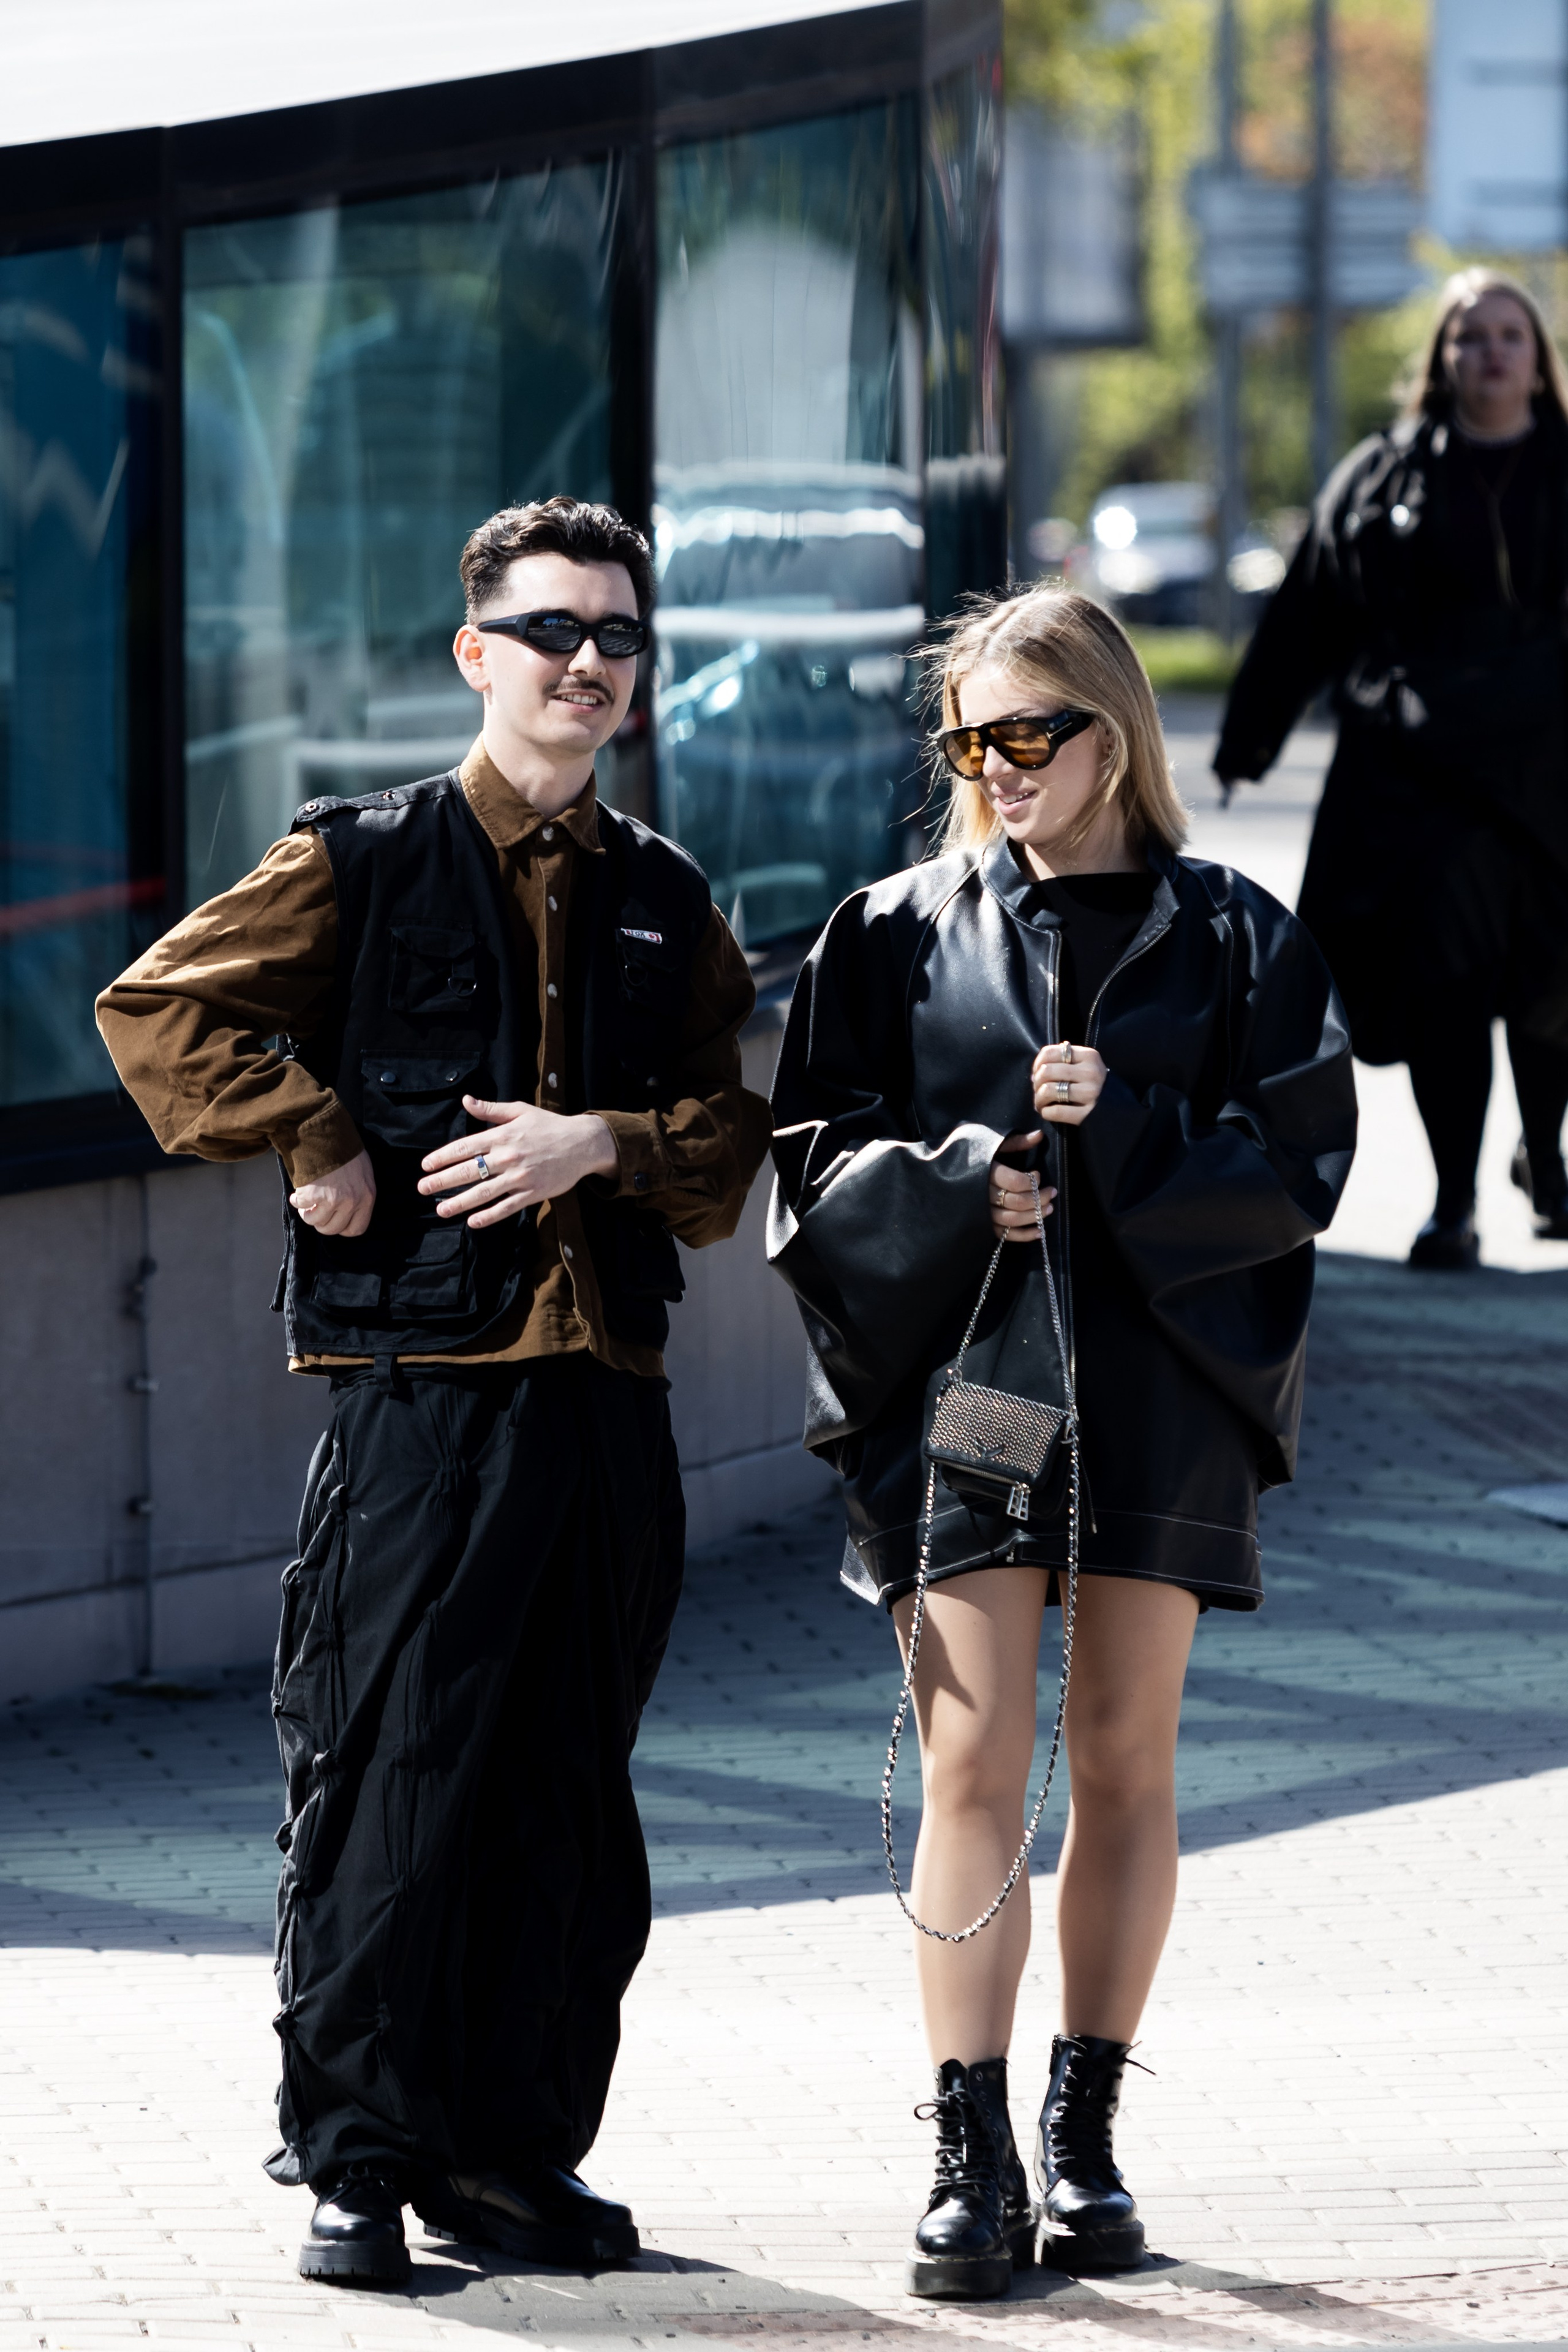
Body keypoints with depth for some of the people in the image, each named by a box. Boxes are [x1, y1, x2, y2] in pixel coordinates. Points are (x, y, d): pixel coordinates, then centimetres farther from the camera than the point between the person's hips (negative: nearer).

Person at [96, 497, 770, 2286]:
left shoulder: (663, 903, 15)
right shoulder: (362, 864, 2)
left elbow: (741, 1123, 11)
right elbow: (159, 1011, -1)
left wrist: (603, 1143, -7)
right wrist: (316, 1148, -9)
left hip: (606, 1389, 5)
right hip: (420, 1381, -5)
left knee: (570, 1792, 8)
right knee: (388, 1777, -6)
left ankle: (512, 2148, 17)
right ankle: (355, 2155, 1)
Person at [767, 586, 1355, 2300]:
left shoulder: (1229, 939, 6)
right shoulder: (898, 934, 7)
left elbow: (1299, 1164, -1)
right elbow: (816, 1159, 4)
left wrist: (1123, 1130, -13)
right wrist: (958, 1185, -13)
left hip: (1156, 1389, 1)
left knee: (1123, 1768, 6)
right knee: (972, 1767, -8)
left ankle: (1086, 2129, 15)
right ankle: (973, 2158, -9)